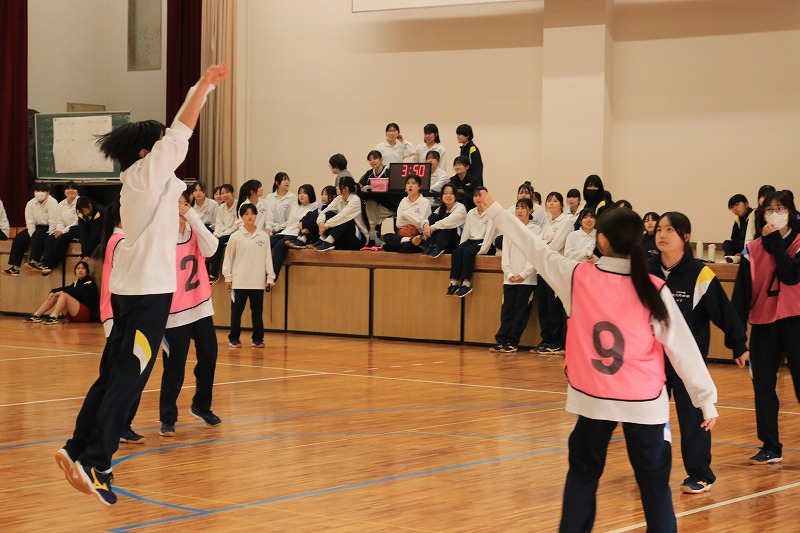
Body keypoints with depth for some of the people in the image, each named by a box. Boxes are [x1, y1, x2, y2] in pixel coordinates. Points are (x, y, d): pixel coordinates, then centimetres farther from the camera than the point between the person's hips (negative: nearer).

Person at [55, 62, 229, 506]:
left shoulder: (144, 179, 14)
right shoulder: (145, 174, -8)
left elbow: (176, 136, 20)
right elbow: (179, 134, -15)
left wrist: (204, 87, 21)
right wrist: (204, 84, -9)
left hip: (133, 289, 9)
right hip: (148, 291, -9)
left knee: (114, 374, 12)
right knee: (126, 379, -9)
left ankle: (78, 449, 14)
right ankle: (95, 463, -11)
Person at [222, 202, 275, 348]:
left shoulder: (264, 236, 4)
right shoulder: (236, 237, 1)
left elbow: (268, 257, 6)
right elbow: (228, 256, 5)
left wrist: (270, 277, 3)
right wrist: (227, 276, 1)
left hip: (258, 281, 1)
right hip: (239, 281, -1)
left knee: (257, 311, 4)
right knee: (236, 311, 3)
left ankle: (257, 339, 12)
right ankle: (234, 338, 11)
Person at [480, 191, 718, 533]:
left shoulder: (577, 277, -7)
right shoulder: (654, 291, -11)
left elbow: (535, 248, 6)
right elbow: (683, 348, -8)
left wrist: (495, 210, 19)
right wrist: (707, 399, 0)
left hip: (594, 399, 2)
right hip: (645, 403, -1)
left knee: (583, 474, 17)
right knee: (654, 484, 4)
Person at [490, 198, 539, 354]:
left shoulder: (536, 230, 2)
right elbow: (506, 252, 8)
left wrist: (524, 274, -13)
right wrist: (509, 273, -4)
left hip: (527, 278, -3)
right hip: (509, 278, 3)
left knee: (521, 310, -2)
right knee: (507, 310, 1)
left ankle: (511, 342, 0)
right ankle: (500, 340, 0)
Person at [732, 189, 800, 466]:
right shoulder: (752, 249, 5)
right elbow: (741, 292, 0)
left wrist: (775, 242, -13)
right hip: (763, 323, 3)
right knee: (763, 388, 6)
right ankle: (770, 448, 16)